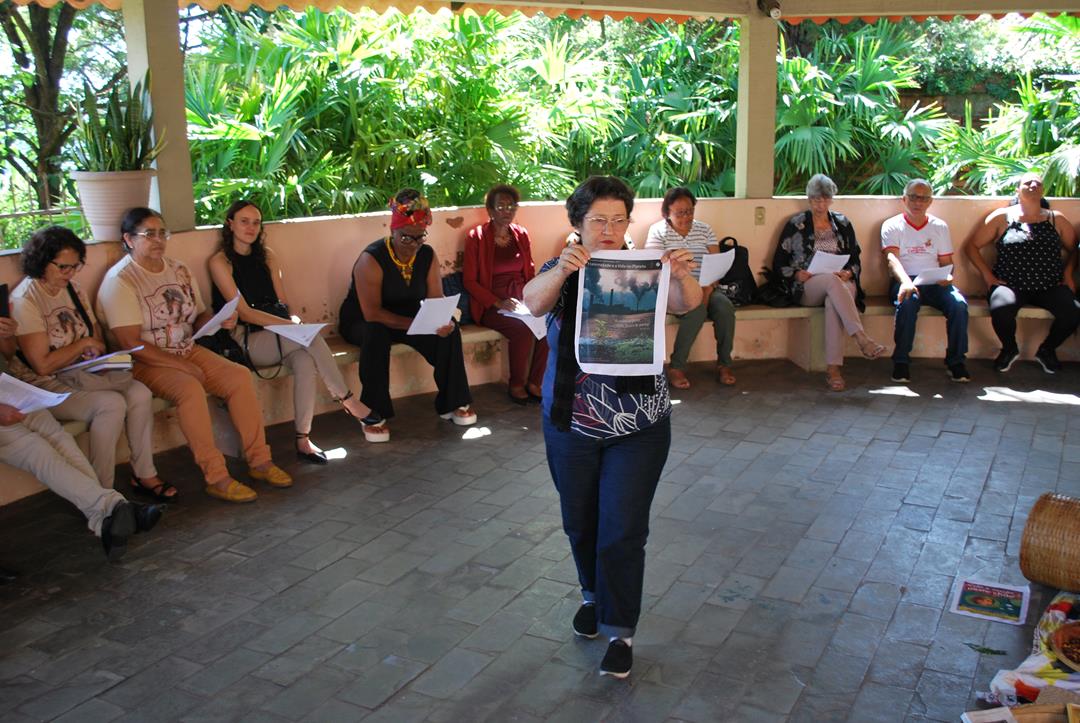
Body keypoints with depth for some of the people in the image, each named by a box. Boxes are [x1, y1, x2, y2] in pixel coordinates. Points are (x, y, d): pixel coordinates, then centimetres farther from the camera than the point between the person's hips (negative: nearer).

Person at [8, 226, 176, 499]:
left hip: (83, 373, 7)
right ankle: (102, 492, -19)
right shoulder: (24, 300, -15)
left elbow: (96, 330, 19)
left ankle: (144, 475, -7)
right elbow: (42, 365, -19)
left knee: (140, 393, -18)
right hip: (45, 384, -7)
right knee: (111, 404, -30)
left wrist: (98, 351, -3)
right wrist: (84, 344, -9)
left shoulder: (72, 288, 9)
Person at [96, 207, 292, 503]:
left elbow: (199, 317, 16)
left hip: (188, 350, 7)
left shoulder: (179, 269, 11)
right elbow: (131, 343, -18)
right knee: (190, 389, -34)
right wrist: (182, 366, -22)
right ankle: (215, 477, -27)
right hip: (146, 362, -7)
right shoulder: (120, 280, -11)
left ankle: (259, 460, -9)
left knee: (240, 376, -15)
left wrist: (219, 321, -8)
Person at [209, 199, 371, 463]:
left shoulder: (267, 255, 16)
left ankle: (303, 440, -33)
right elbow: (244, 312, -11)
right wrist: (289, 324, -20)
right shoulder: (220, 261, -3)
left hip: (274, 336, 5)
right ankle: (347, 399, -19)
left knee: (305, 359, -31)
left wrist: (293, 320, -8)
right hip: (244, 341, -5)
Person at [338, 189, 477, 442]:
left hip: (409, 319, 5)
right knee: (376, 334, -39)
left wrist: (444, 320, -33)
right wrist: (415, 324, -36)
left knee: (448, 329, -20)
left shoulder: (428, 256, -6)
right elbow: (371, 313, -29)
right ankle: (373, 415, -27)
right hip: (362, 323, -4)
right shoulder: (371, 259, -24)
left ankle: (452, 403, -4)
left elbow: (436, 299, -9)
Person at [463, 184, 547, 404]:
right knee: (523, 329, -32)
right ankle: (516, 385, -11)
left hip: (520, 301, 5)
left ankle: (534, 382, -11)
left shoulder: (521, 235, 12)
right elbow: (469, 281, -5)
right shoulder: (477, 237, -3)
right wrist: (499, 303, -16)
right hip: (491, 306, -4)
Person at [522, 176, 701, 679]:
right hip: (571, 424, 2)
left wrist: (682, 276, -42)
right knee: (580, 523, 17)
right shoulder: (562, 273, -4)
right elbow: (533, 301, -25)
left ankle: (620, 631, 15)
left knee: (623, 530, -1)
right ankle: (594, 595, 44)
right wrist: (561, 270, -45)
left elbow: (686, 304, -20)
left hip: (638, 427, -1)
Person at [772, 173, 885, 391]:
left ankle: (833, 368, -44)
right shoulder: (796, 224, 8)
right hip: (806, 287, -2)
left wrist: (848, 272, -7)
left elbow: (856, 261, 16)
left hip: (841, 284, 2)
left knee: (833, 301, -37)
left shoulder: (843, 223, 17)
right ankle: (862, 338, -47)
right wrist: (797, 274, -12)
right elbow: (778, 264, 6)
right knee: (832, 281, -38)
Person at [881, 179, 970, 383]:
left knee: (959, 304, -27)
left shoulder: (940, 227, 16)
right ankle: (901, 361, -25)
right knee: (908, 301, -37)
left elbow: (946, 262, 15)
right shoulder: (892, 226, 5)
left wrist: (947, 276, -11)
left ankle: (956, 361, -13)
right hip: (905, 281, -3)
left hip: (934, 283, 3)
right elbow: (892, 258, -11)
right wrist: (905, 281, -31)